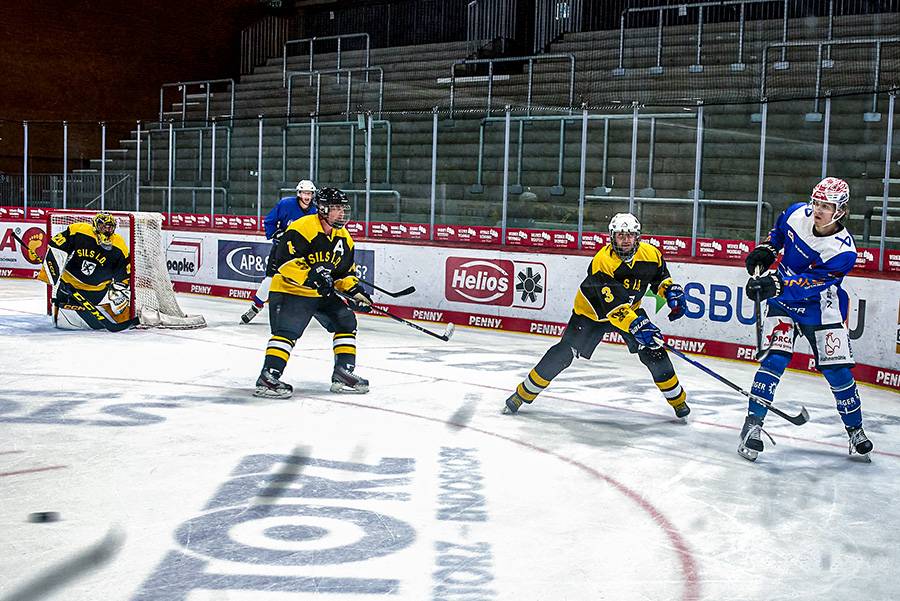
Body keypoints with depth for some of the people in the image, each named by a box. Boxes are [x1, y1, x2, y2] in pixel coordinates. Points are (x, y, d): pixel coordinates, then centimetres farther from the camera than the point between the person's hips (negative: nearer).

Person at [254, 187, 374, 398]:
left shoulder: (344, 238, 8)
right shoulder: (302, 228, -19)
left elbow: (346, 272, 16)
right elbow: (284, 259, -27)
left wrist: (355, 291, -1)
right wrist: (310, 276, -35)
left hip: (324, 293, 8)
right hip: (290, 290, -8)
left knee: (346, 322, 7)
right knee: (287, 331, -21)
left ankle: (343, 373, 13)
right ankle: (268, 377, -22)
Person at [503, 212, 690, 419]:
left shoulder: (650, 254, -15)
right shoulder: (602, 261, -32)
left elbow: (661, 275, 10)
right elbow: (612, 305, -39)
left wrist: (672, 291, -9)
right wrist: (636, 325, -49)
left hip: (630, 309, 4)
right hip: (593, 310, -4)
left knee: (654, 351, -7)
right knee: (563, 353, -10)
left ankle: (678, 400, 14)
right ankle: (523, 393, 2)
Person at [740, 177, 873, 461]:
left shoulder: (843, 251, -24)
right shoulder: (798, 213, -11)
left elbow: (809, 285, -33)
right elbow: (779, 229, 15)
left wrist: (776, 286, -46)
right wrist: (766, 250, 3)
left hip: (820, 310, -2)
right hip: (782, 302, 2)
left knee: (838, 371, 0)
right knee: (774, 360, -15)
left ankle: (855, 430, 21)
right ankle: (752, 424, -8)